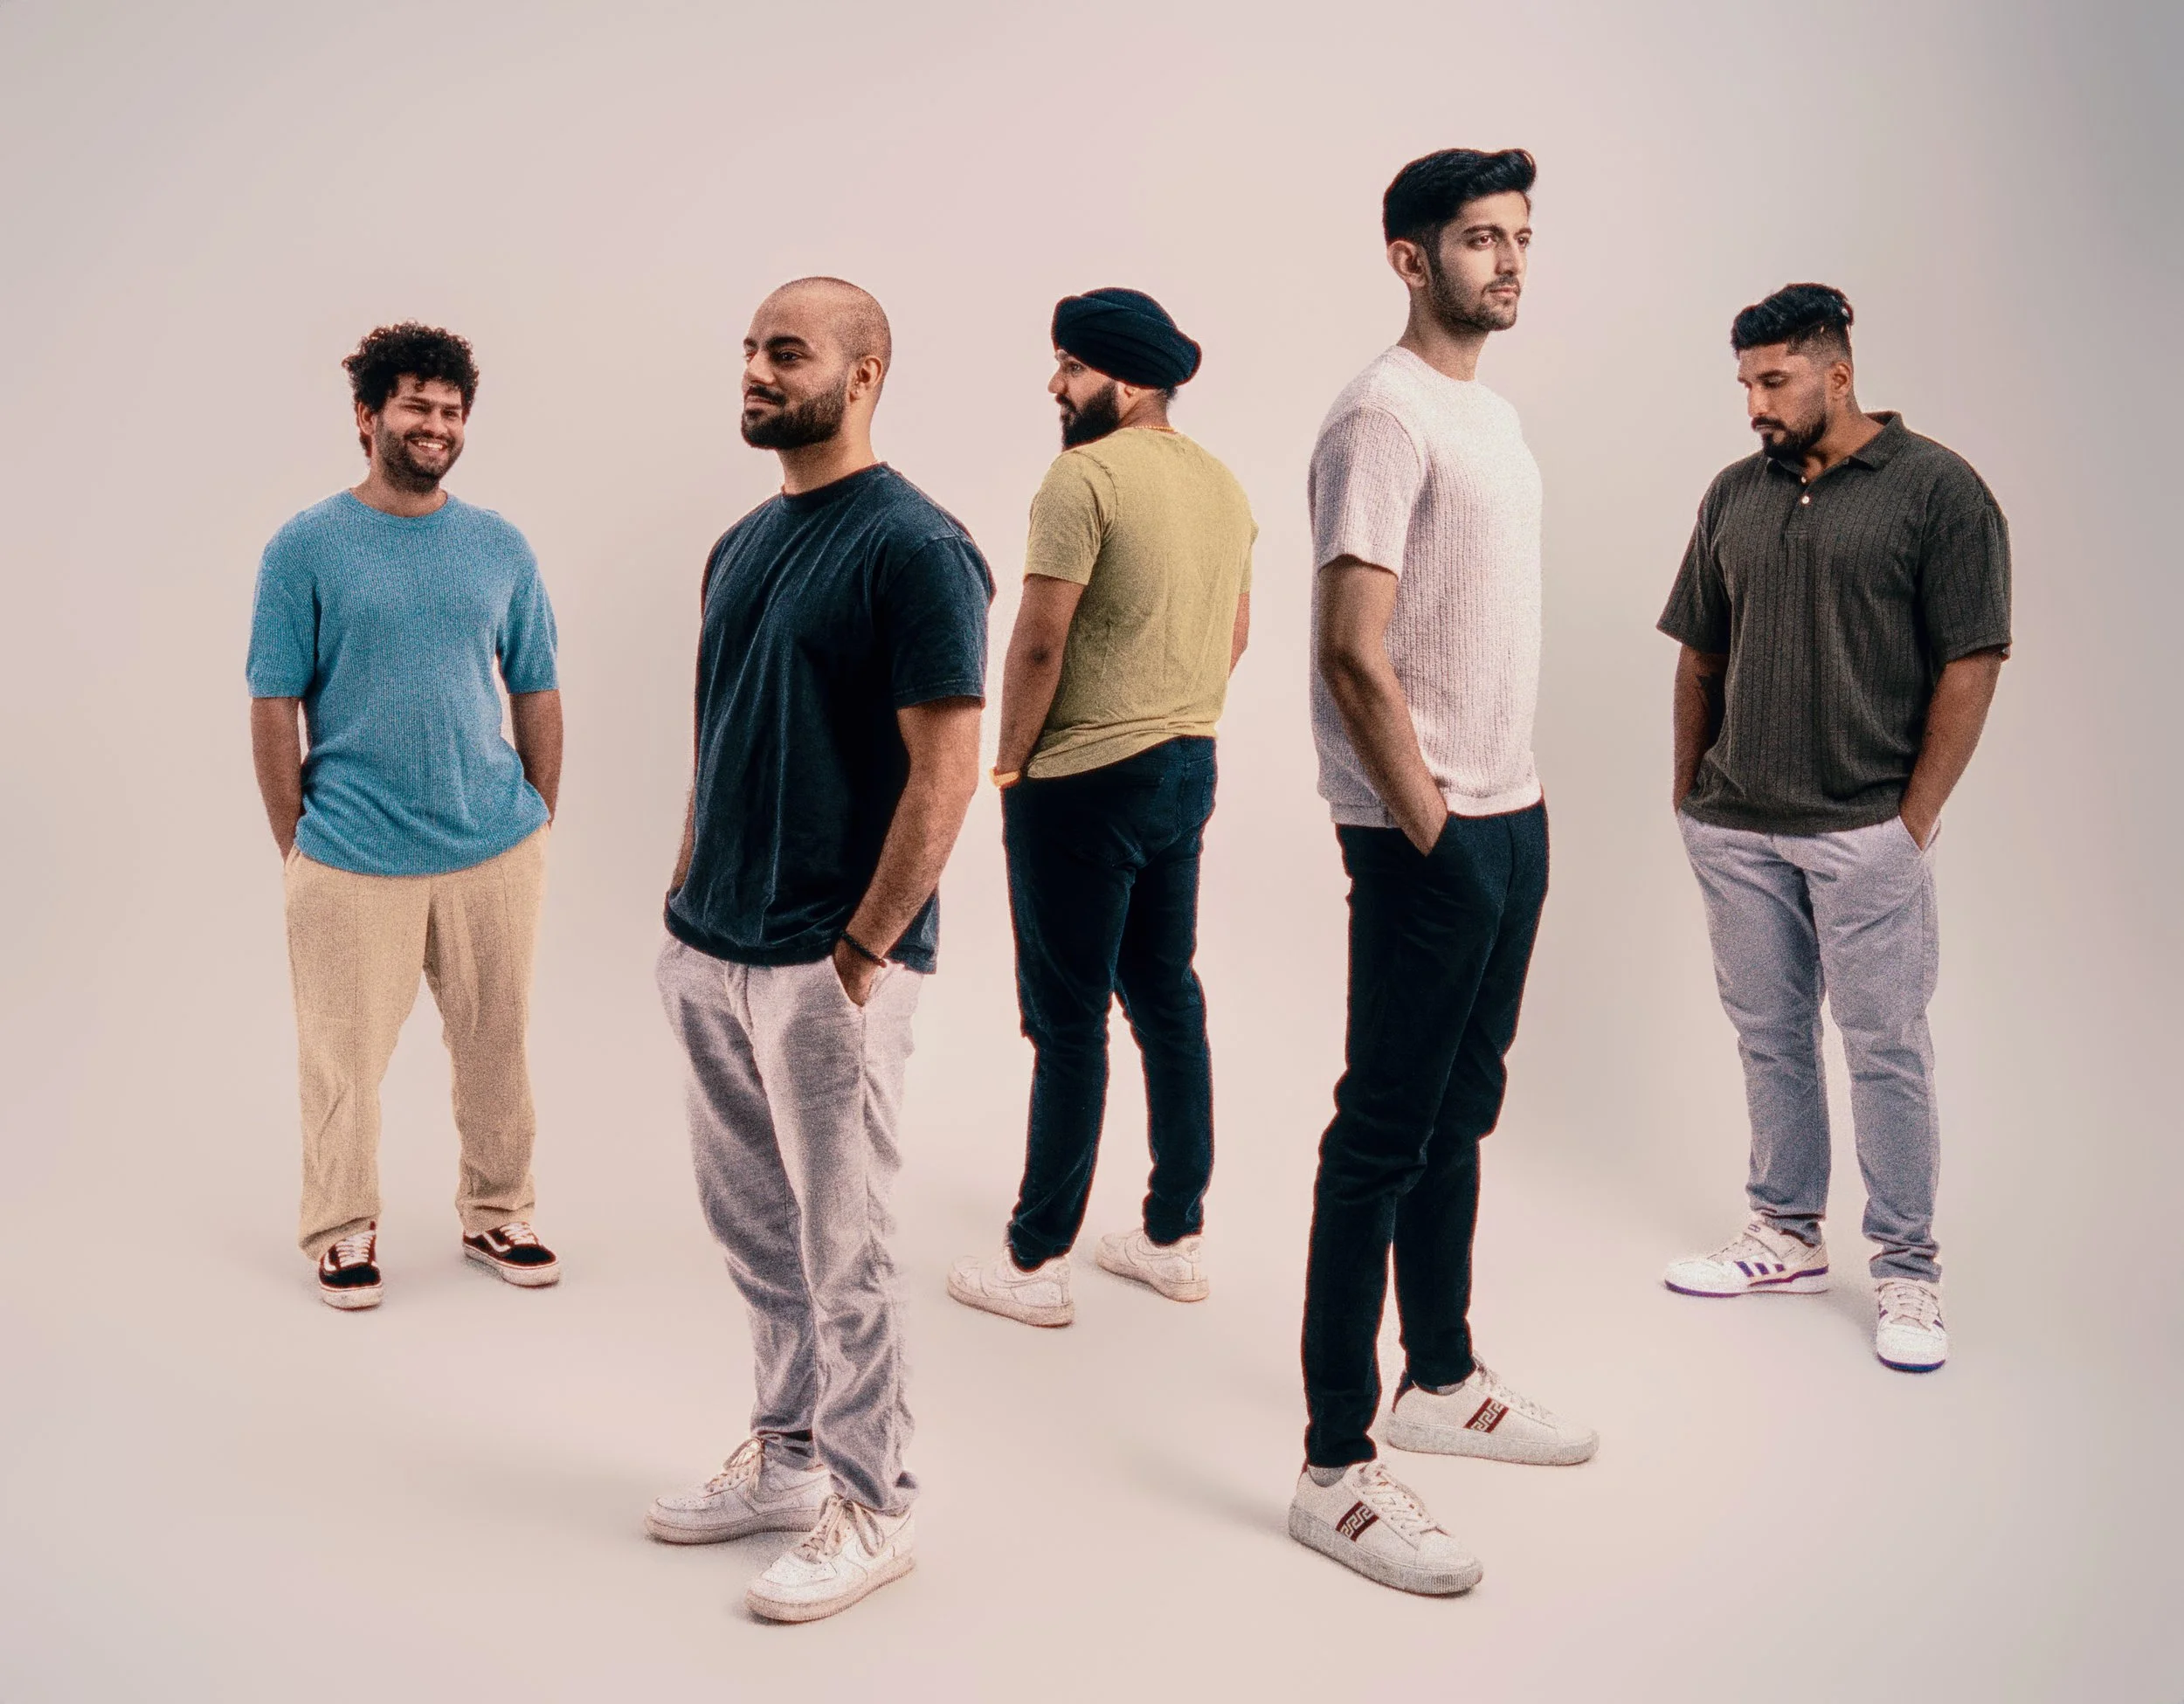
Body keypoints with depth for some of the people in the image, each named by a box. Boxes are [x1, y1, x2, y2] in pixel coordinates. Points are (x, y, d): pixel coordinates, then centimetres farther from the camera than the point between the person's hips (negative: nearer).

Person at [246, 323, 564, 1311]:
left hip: (494, 849, 3)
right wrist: (295, 847, -4)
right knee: (343, 1057, 7)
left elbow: (536, 692, 11)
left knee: (497, 1046, 13)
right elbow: (274, 705, -3)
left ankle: (496, 1215, 30)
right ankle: (344, 1231, 26)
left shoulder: (501, 548, 5)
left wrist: (540, 824, 8)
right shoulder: (306, 548, -4)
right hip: (351, 859, -3)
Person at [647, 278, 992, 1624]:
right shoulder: (743, 543, 12)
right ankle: (789, 1457, 35)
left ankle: (871, 1507, 20)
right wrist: (688, 900, 12)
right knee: (752, 1223, 18)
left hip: (829, 968, -8)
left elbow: (947, 770, -18)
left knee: (841, 1250, 3)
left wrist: (860, 956, -18)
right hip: (715, 954, 8)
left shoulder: (915, 547, -13)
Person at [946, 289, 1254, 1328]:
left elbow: (1039, 639, -18)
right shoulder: (1222, 484, 10)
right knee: (1167, 999, 15)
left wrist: (1011, 762, -6)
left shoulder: (1086, 474, -16)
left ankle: (1036, 1264, 10)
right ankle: (1176, 1238, 25)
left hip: (1084, 783, -8)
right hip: (1190, 770, 8)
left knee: (1067, 1020, 0)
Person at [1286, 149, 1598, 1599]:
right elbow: (1354, 652, -19)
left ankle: (1443, 1383, 33)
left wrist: (1514, 806, 12)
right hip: (1425, 831, -9)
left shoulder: (1496, 413, 17)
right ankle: (1336, 1470, 5)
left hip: (1511, 817, 9)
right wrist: (1431, 829, -17)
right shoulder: (1385, 415, -13)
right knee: (1385, 1140, -4)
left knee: (1460, 1120, 18)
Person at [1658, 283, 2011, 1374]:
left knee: (1886, 1047, 1)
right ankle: (1787, 1237, 26)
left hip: (1864, 829, -5)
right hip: (1735, 826, 5)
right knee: (1769, 1036, 13)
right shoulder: (1733, 496, 10)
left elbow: (1972, 664, -7)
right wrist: (1688, 794, 10)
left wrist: (1916, 817, -10)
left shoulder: (1937, 489, -5)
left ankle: (1908, 1272, 13)